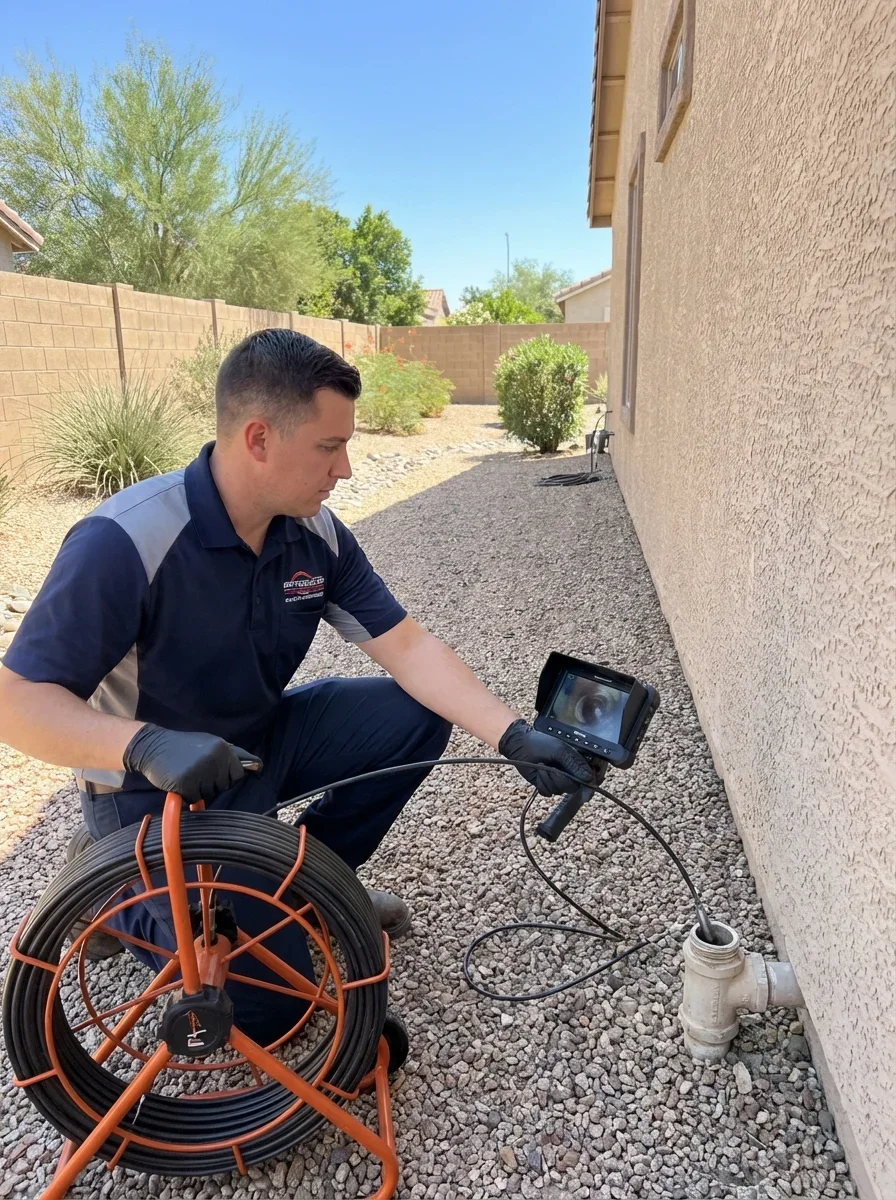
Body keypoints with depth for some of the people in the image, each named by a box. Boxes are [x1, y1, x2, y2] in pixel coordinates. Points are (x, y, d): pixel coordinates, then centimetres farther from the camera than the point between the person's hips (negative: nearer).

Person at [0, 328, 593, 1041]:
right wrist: (145, 744, -43)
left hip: (263, 740, 6)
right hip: (158, 791, -6)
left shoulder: (318, 536, -9)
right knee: (263, 1006, -9)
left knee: (417, 716, -10)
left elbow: (408, 648, -11)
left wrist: (513, 736, -23)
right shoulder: (123, 542, -29)